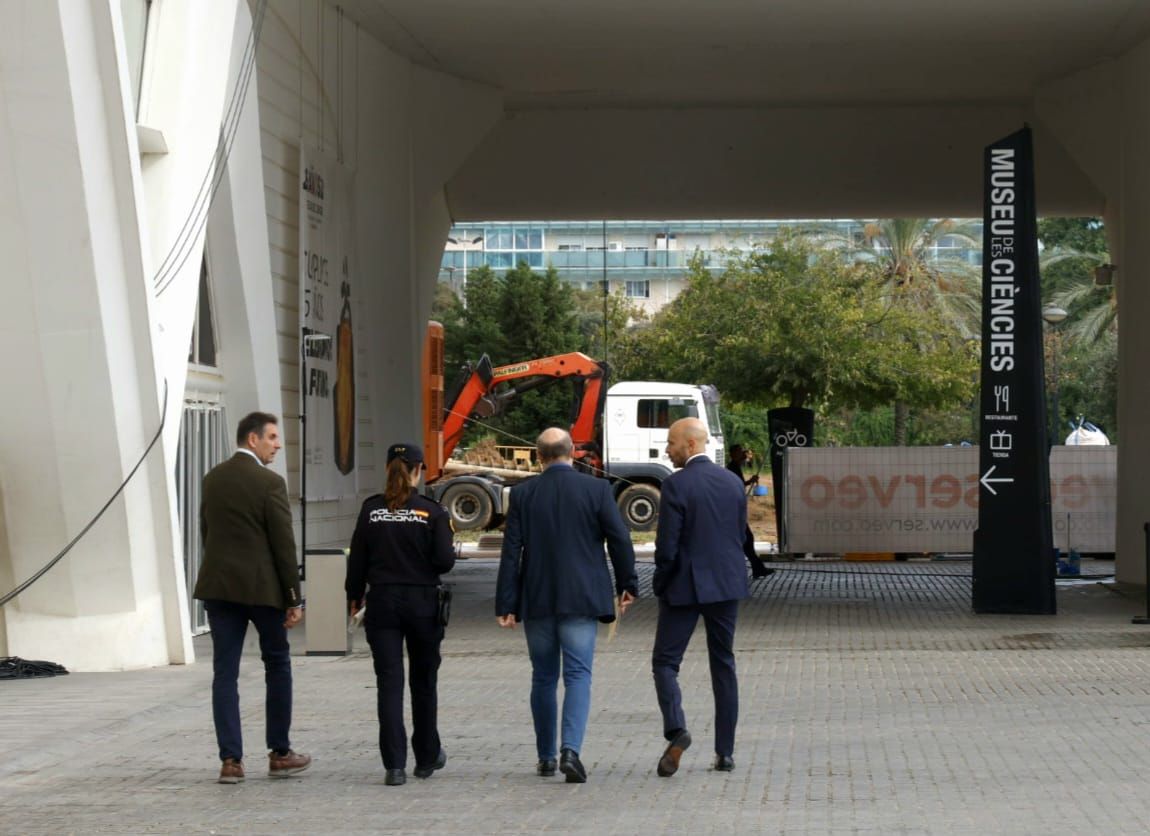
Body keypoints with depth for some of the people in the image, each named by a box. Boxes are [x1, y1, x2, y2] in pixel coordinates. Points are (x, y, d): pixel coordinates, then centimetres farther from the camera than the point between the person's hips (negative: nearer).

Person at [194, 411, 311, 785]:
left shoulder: (212, 480, 9)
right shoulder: (269, 482, -10)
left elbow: (206, 533, 14)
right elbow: (283, 544, -11)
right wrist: (294, 599, -6)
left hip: (218, 585, 5)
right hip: (261, 585, -5)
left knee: (225, 672, 3)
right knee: (277, 665, 11)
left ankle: (230, 760, 0)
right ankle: (279, 754, 15)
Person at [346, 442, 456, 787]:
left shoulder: (371, 510, -2)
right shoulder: (432, 512, -8)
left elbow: (357, 559, 1)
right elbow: (445, 561, -12)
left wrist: (354, 596, 14)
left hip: (382, 603, 1)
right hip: (423, 604, -1)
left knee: (388, 683, 1)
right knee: (423, 681, 15)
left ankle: (395, 765, -7)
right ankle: (427, 757, 26)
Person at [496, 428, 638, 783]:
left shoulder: (523, 494, -1)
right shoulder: (596, 489, -3)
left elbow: (511, 551, -2)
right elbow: (619, 539, -2)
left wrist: (506, 604, 0)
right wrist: (627, 584, 11)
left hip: (536, 600, 2)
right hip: (580, 599, -2)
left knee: (543, 678, 13)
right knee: (578, 675, -2)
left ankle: (546, 756, 19)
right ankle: (570, 749, -20)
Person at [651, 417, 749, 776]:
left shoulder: (676, 485, -13)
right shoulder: (733, 481, 6)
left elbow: (667, 546, -15)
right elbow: (740, 535, 10)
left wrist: (660, 584, 0)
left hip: (685, 586, -5)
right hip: (727, 585, 5)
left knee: (665, 662, 2)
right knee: (723, 665, 11)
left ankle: (676, 728, -21)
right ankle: (725, 751, 12)